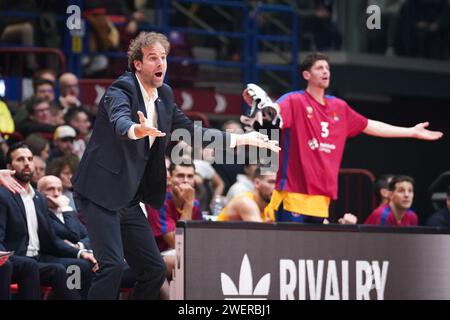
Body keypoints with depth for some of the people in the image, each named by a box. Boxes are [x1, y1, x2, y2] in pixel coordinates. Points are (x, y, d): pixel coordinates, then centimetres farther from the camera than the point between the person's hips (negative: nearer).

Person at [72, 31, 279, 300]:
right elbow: (120, 121, -36)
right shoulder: (122, 90, -14)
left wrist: (241, 139, 16)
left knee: (155, 270, 6)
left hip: (128, 200, 8)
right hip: (101, 194, -8)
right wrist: (137, 130, -59)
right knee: (113, 265, -21)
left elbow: (192, 131, 19)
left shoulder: (164, 96, 9)